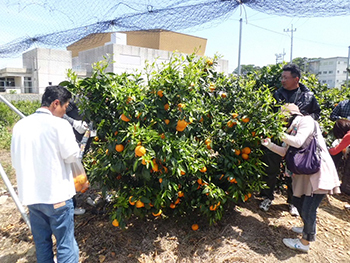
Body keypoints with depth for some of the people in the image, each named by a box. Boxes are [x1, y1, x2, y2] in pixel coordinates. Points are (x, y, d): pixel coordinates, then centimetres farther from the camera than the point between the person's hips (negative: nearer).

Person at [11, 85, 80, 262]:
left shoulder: (20, 125, 5)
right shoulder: (59, 124, -14)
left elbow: (15, 161, 13)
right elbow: (72, 156, -10)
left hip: (31, 195, 6)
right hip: (56, 195, -6)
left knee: (42, 244, 19)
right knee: (65, 245, 7)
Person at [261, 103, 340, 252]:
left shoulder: (306, 120, -10)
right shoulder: (293, 128, 14)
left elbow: (298, 142, -25)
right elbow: (285, 151, 15)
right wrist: (270, 145, 3)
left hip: (319, 172, -9)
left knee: (308, 208, -3)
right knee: (298, 201, 19)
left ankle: (305, 243, 15)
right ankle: (309, 228, 44)